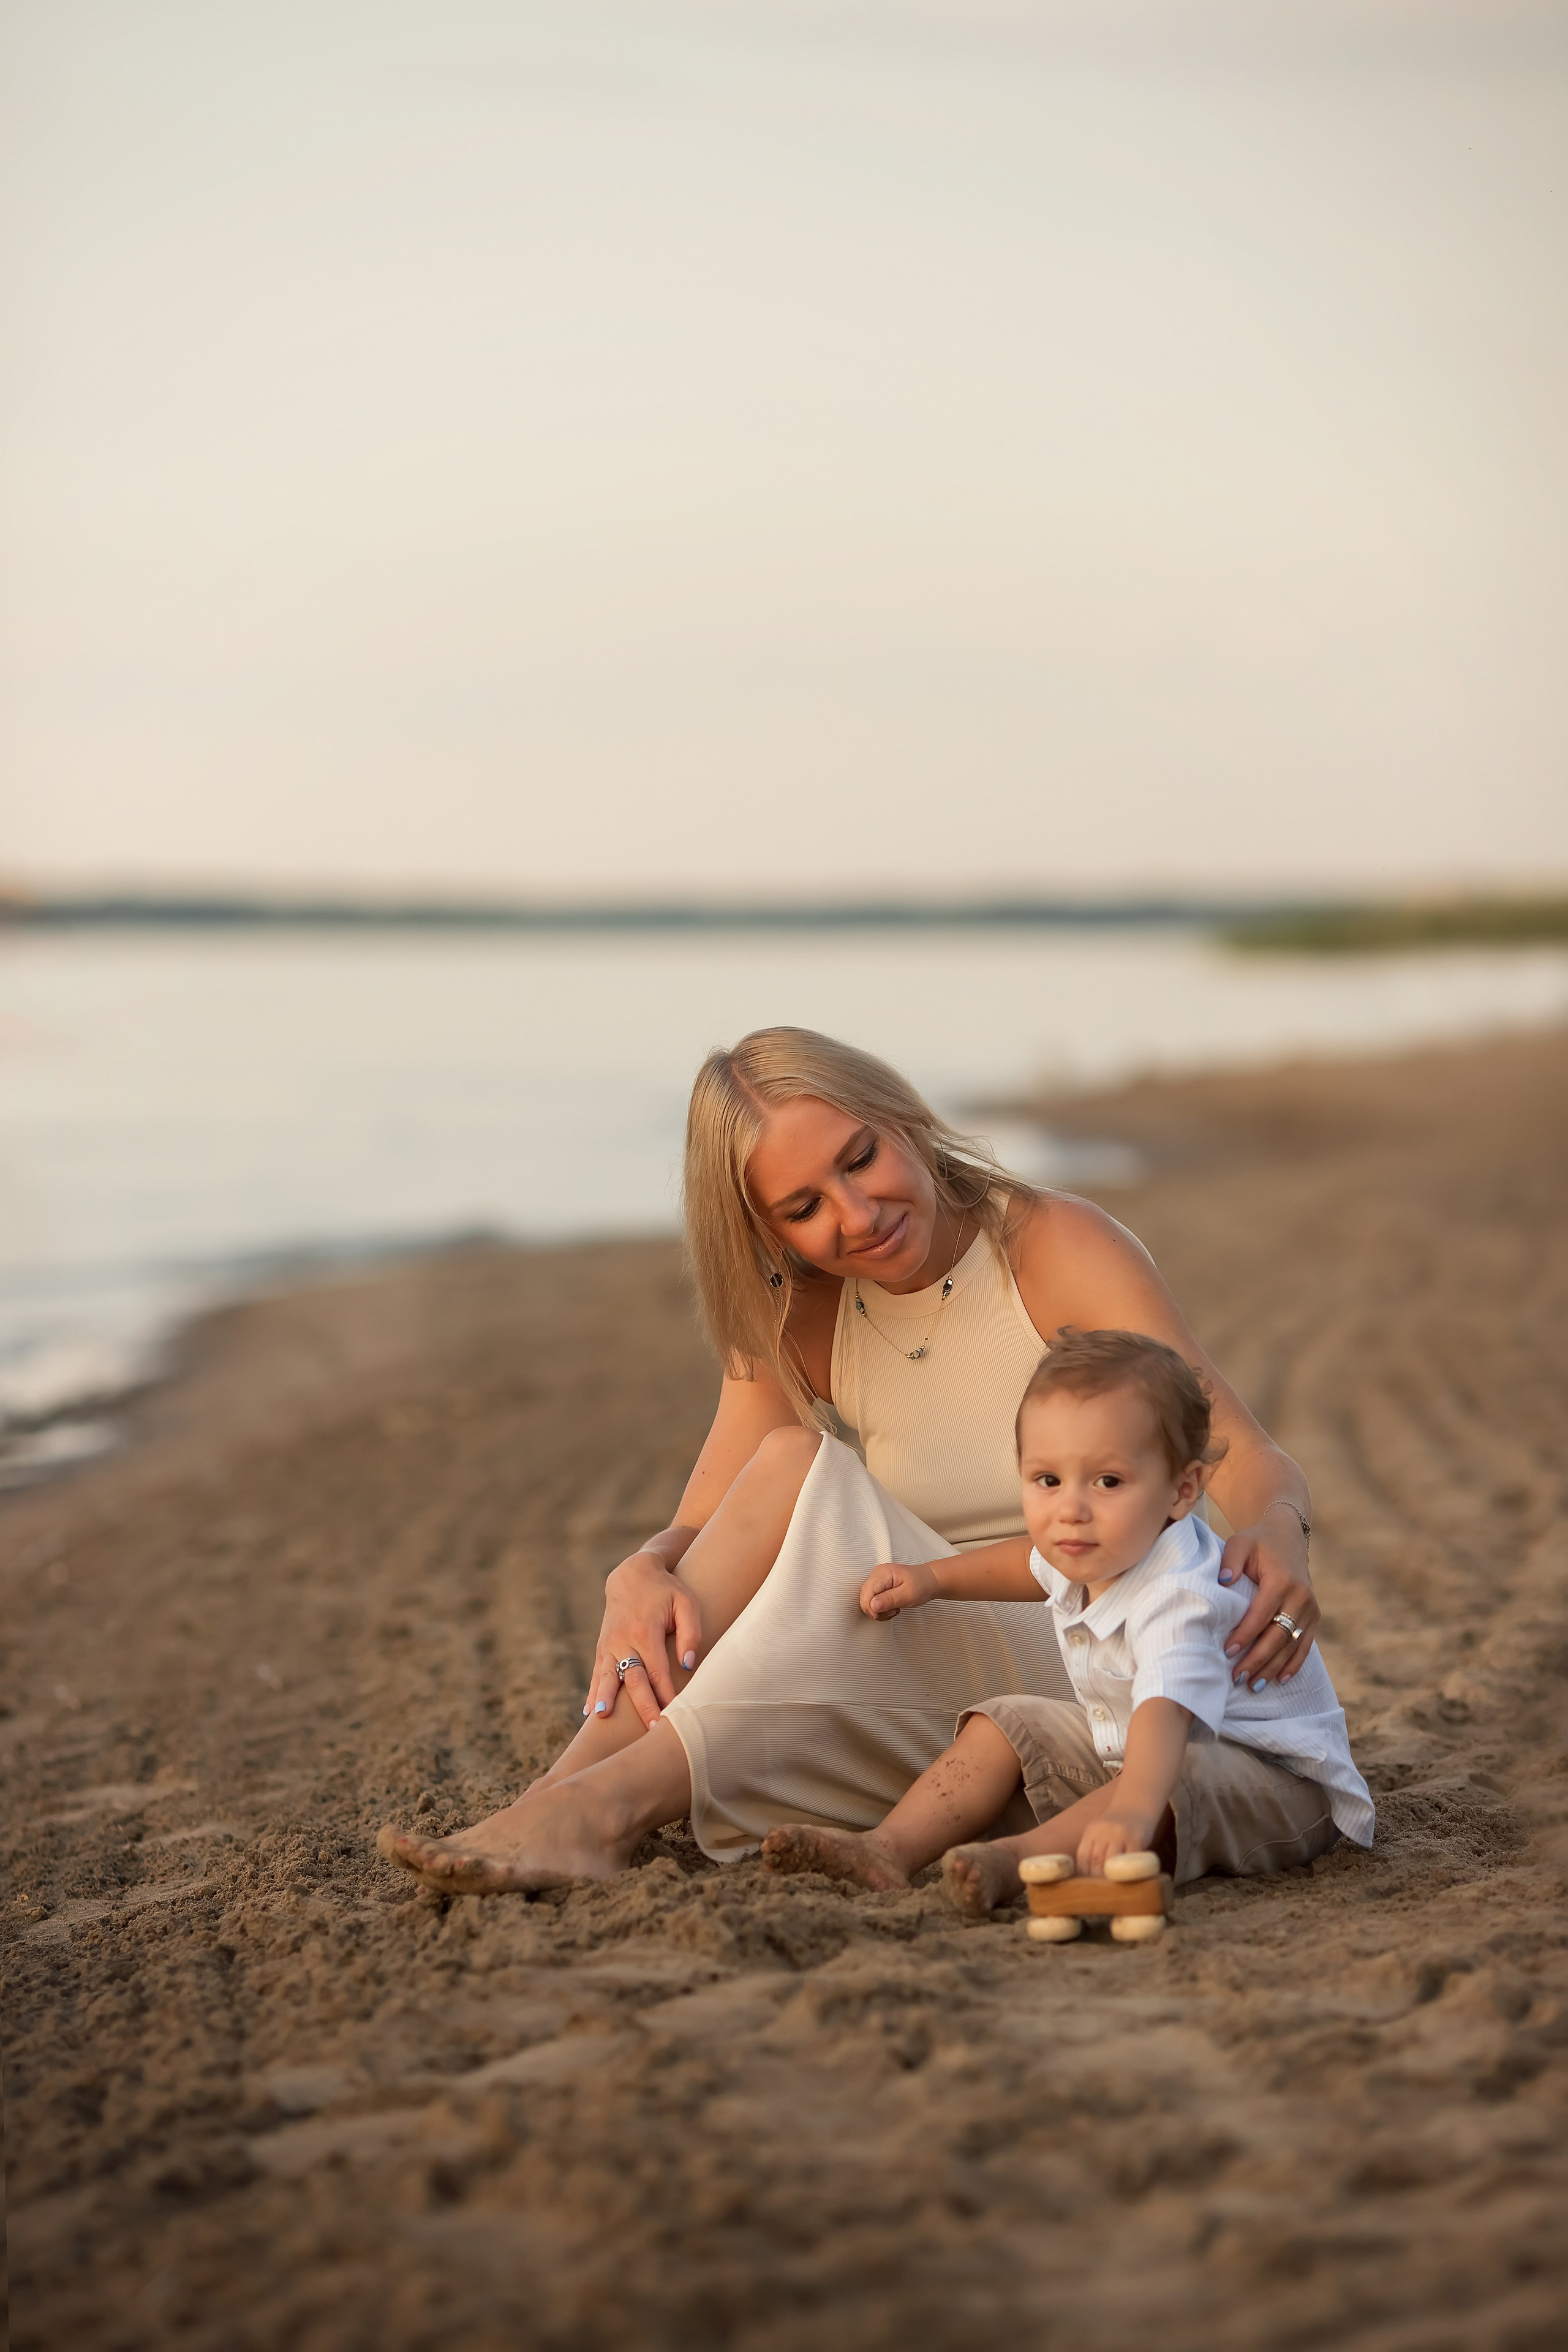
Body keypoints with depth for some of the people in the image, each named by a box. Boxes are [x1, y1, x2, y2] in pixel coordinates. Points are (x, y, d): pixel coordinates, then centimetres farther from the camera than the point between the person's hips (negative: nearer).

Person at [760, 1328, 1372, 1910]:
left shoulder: (1176, 1599, -35)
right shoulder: (1097, 1554, -5)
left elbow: (1165, 1711, -54)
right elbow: (1031, 1564, 22)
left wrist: (1133, 1809, -71)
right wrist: (932, 1578, 15)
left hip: (1284, 1783, -10)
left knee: (1177, 1778, -41)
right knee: (1008, 1723, 5)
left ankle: (1020, 1859, -55)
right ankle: (889, 1849, -10)